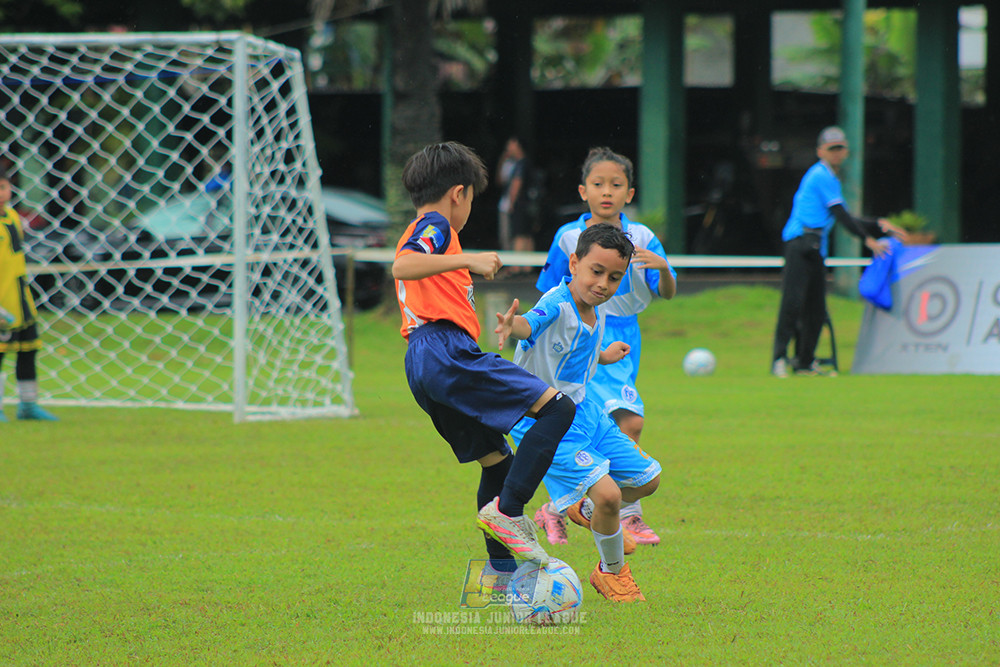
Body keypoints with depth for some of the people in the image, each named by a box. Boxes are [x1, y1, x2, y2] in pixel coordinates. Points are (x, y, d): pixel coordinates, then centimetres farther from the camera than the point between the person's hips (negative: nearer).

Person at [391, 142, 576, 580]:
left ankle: (499, 571, 18)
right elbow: (401, 268, -21)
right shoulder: (436, 225, 0)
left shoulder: (415, 235, 29)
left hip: (422, 364, 10)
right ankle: (505, 511, -22)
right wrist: (466, 260, -26)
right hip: (448, 350, -10)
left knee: (497, 461, 18)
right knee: (557, 408, -15)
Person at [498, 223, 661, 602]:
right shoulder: (557, 306, -26)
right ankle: (612, 572, 6)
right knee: (607, 493, -20)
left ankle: (589, 510, 46)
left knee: (646, 480, 17)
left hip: (583, 411, 9)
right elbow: (530, 324, -49)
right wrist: (511, 327, -73)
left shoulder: (596, 309, -1)